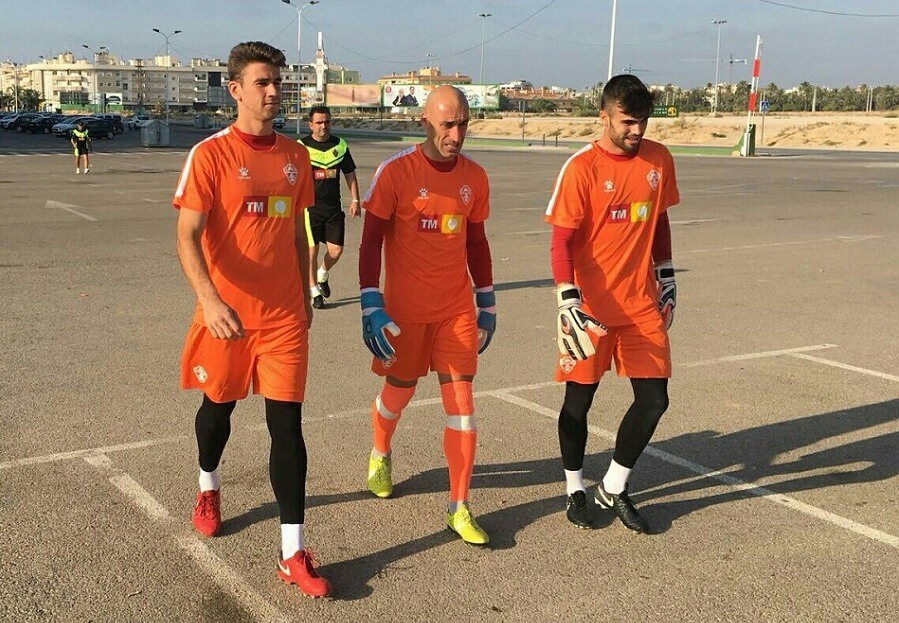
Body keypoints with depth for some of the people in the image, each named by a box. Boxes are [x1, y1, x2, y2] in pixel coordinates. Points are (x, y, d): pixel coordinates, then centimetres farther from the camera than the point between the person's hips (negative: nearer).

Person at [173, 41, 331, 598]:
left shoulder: (296, 156, 5)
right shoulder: (210, 155, -10)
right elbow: (187, 237, -16)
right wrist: (208, 299, -30)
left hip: (285, 317, 2)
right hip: (226, 314, -2)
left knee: (287, 425, -3)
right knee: (219, 407, 19)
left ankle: (294, 554, 2)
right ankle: (209, 489, 50)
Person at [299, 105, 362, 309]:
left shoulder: (340, 145, 6)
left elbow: (350, 174, 14)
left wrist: (355, 200, 7)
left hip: (333, 207, 3)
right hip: (310, 207, -3)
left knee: (336, 249, 1)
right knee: (312, 249, -2)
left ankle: (322, 276, 31)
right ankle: (315, 292, 11)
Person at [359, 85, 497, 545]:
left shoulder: (474, 177, 2)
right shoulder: (395, 172, -11)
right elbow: (370, 241, -9)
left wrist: (487, 302, 16)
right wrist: (371, 305, -16)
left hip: (457, 309, 3)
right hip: (405, 309, -3)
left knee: (461, 402, -2)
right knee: (398, 391, 14)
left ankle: (460, 509, 6)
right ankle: (379, 456, 47)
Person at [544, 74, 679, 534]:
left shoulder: (658, 160, 4)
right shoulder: (581, 168, -12)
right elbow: (561, 240, -13)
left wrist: (666, 277, 17)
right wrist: (568, 301, -23)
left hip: (642, 304, 5)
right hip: (591, 305, -4)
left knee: (654, 399, 3)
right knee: (578, 400, 6)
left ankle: (613, 489, 23)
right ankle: (575, 489, 28)